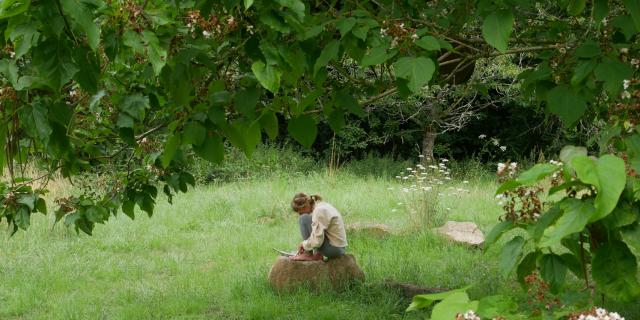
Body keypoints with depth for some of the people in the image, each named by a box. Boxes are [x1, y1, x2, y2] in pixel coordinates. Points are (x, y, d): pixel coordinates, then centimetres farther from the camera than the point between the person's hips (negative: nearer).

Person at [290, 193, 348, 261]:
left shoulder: (319, 211, -19)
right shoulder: (322, 205, 10)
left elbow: (317, 240, -24)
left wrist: (303, 244, -7)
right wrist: (305, 244, 13)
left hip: (334, 249, -10)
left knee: (304, 219, -12)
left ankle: (308, 255, -7)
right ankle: (318, 254, 13)